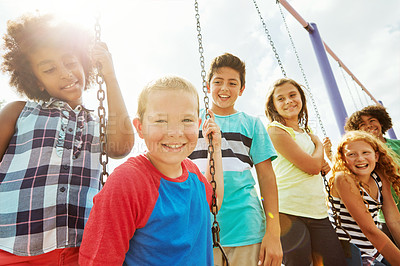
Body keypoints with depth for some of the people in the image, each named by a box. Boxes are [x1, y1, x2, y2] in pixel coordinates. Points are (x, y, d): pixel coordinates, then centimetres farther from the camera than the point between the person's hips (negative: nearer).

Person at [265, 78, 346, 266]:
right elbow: (311, 166, -14)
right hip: (289, 212, -7)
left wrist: (324, 165, 4)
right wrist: (319, 144, 6)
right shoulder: (275, 130, -9)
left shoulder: (306, 133, 16)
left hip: (318, 211, 7)